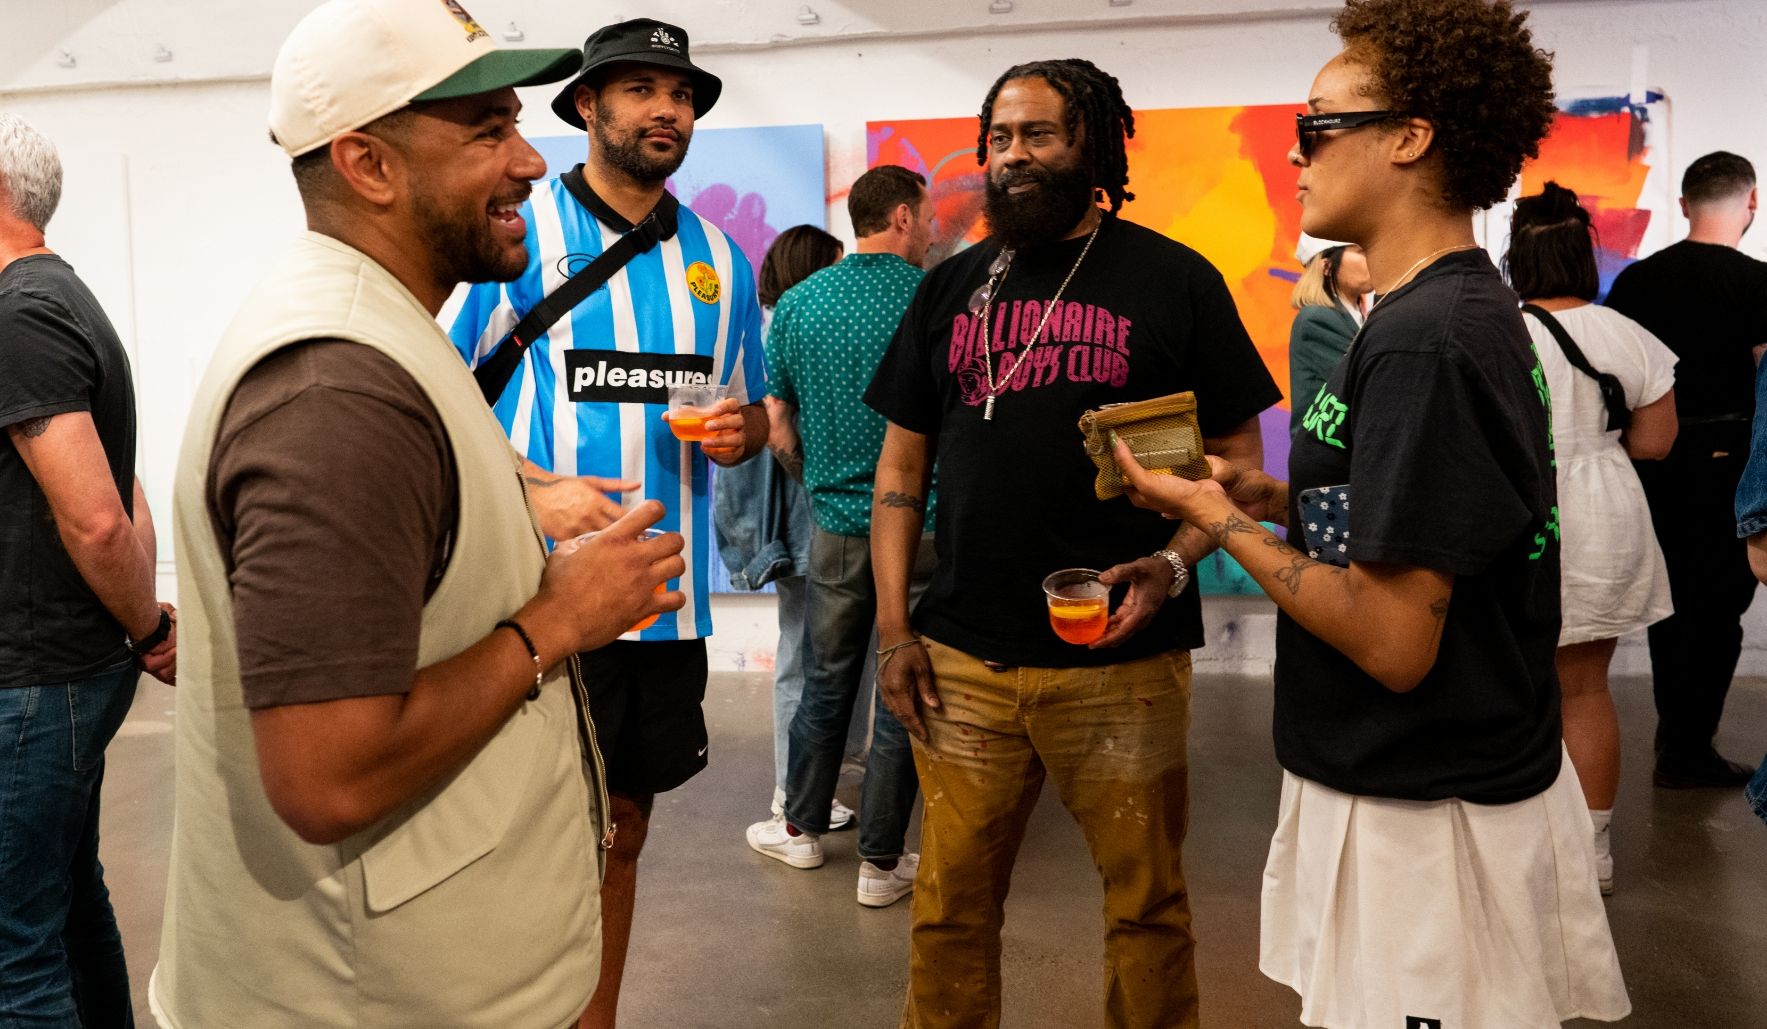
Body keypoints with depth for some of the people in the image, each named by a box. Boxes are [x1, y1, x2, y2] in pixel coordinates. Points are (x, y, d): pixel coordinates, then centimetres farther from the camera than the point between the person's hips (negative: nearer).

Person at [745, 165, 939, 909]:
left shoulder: (797, 304, 1)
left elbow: (779, 433, 4)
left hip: (837, 521, 3)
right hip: (924, 526, -3)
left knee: (827, 677, 19)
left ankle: (802, 827, 32)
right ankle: (881, 862, 17)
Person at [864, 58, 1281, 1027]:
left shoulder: (1175, 280, 1)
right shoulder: (952, 286, 10)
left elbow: (1238, 457, 1)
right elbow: (902, 464, 11)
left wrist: (1171, 566, -17)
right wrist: (893, 628, 4)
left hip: (1120, 659, -2)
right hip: (961, 660, 3)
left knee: (1146, 901, 11)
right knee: (952, 902, 11)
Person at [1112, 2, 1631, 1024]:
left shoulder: (1424, 341, -24)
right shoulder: (1472, 308, 8)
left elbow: (1393, 641, -26)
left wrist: (1219, 519, -14)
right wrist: (1277, 497, 4)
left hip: (1419, 816, -9)